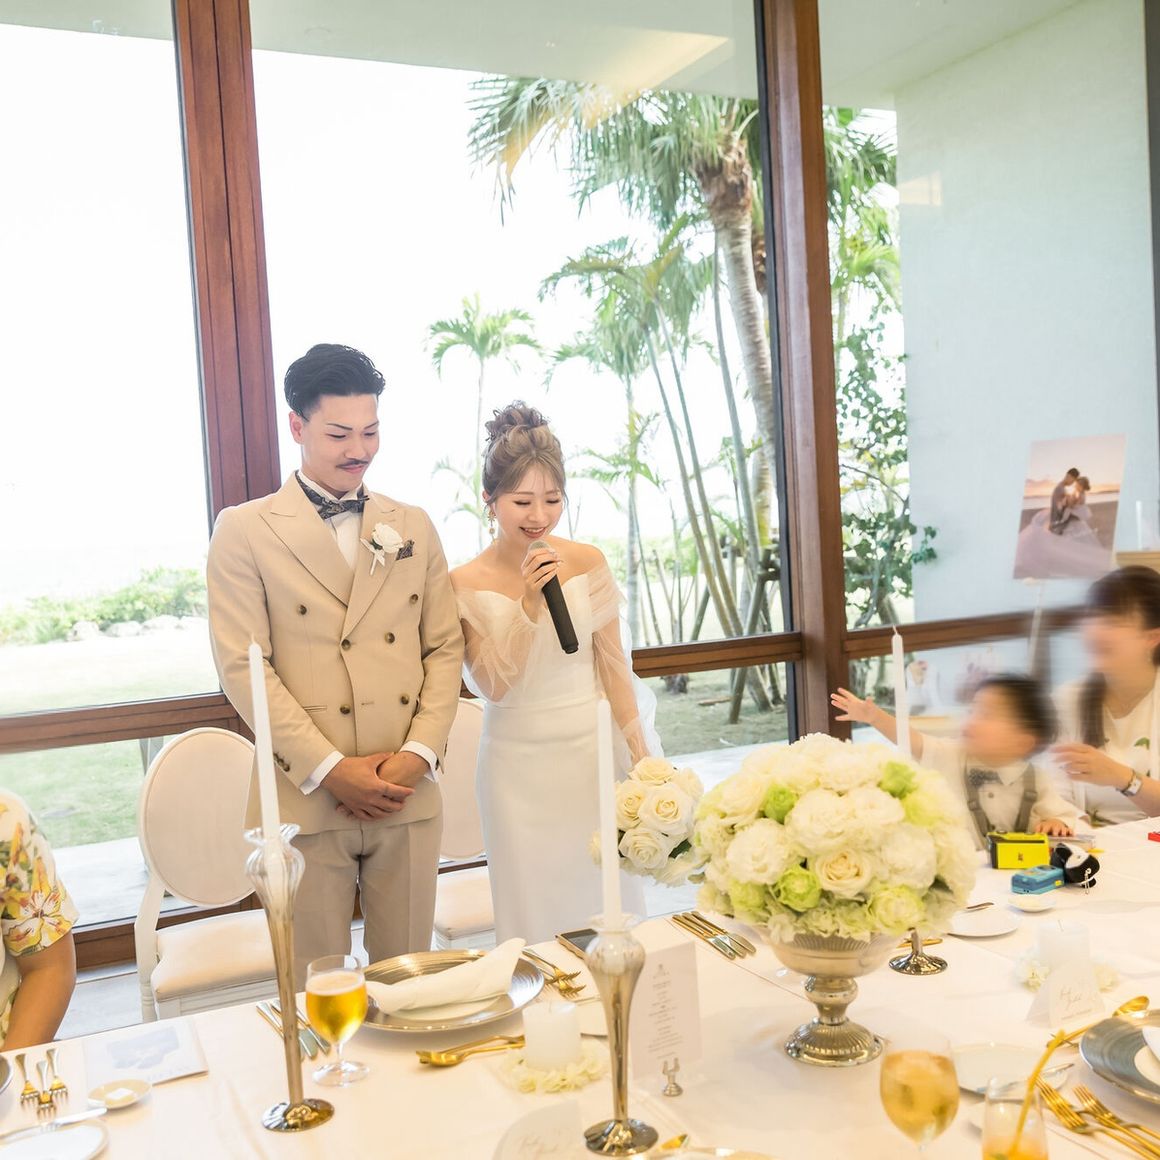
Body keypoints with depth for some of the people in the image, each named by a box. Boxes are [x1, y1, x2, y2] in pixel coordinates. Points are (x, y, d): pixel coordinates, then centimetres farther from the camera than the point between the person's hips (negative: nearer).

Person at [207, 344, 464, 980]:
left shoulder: (412, 527, 11)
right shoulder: (244, 531, -1)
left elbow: (445, 646, 8)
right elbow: (242, 664, -8)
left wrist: (419, 753, -6)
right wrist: (330, 769, -13)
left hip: (408, 796, 3)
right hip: (305, 799, -3)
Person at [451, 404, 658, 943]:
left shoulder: (588, 562, -3)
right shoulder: (466, 585, -7)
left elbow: (613, 664, 2)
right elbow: (493, 685, -12)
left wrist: (639, 753, -1)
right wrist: (529, 603, -22)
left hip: (594, 752, 1)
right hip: (520, 762, -1)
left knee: (609, 896, 10)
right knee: (535, 909, 9)